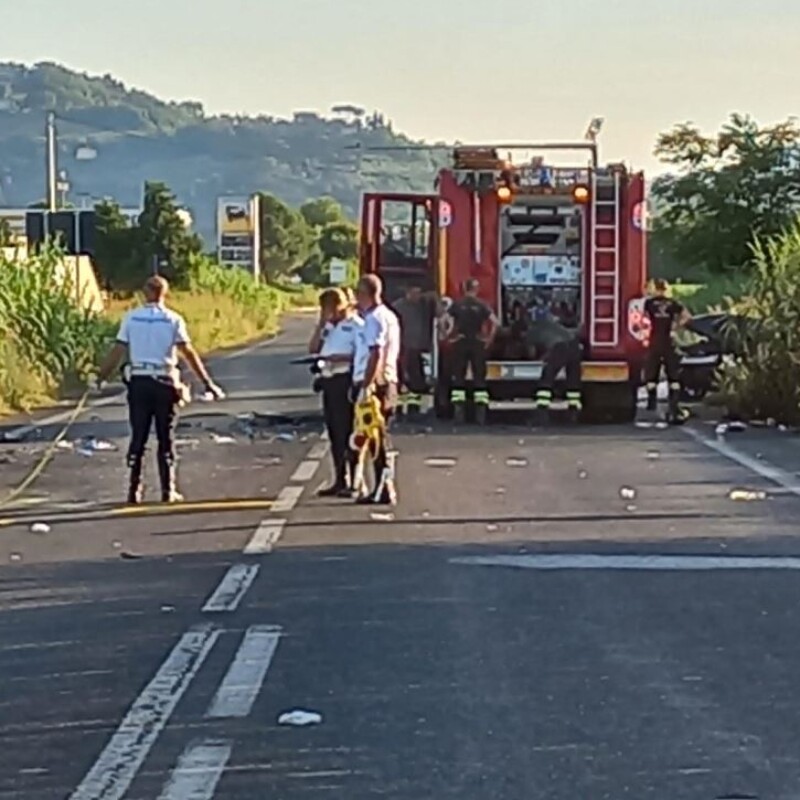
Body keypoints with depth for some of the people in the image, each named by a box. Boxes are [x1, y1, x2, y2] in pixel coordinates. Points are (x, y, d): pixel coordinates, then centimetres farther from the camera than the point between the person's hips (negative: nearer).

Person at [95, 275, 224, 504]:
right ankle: (168, 490, 7)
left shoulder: (131, 318, 1)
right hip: (165, 382, -1)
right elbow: (188, 353, -5)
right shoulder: (173, 320, -2)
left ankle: (134, 490, 6)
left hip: (139, 382, 1)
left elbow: (117, 351, -2)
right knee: (166, 439, 7)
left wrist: (100, 377, 5)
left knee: (138, 438, 7)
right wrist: (208, 383, -2)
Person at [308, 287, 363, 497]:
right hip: (328, 380, 8)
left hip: (345, 379, -8)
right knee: (334, 433, 11)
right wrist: (321, 324, 4)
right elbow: (313, 348, 11)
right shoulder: (328, 326, 18)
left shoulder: (355, 325, -7)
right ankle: (339, 481, 17)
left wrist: (341, 358, -23)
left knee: (347, 432, -8)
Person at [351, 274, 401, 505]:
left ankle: (384, 490, -7)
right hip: (386, 382, 10)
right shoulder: (387, 316, 18)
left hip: (374, 383, -10)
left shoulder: (375, 318, -13)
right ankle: (384, 489, 16)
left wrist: (366, 384, -25)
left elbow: (376, 354, -22)